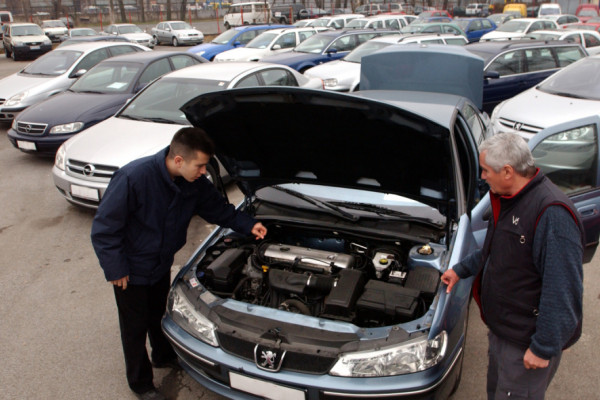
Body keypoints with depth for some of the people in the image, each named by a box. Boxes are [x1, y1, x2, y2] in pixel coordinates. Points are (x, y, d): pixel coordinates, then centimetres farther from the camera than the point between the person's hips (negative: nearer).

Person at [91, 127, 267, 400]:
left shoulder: (195, 183, -15)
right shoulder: (134, 177, -33)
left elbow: (218, 208, 3)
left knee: (158, 314, 27)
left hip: (161, 264, 6)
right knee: (136, 326, 12)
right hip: (131, 269, -5)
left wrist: (249, 225, -9)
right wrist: (115, 269, -22)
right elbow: (104, 228, -25)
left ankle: (164, 356, 54)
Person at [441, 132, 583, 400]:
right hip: (502, 328, 9)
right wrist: (462, 270, 25)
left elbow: (564, 290, -28)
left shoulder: (553, 214, -28)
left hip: (526, 342, -9)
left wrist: (544, 348, -24)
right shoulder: (508, 199, 4)